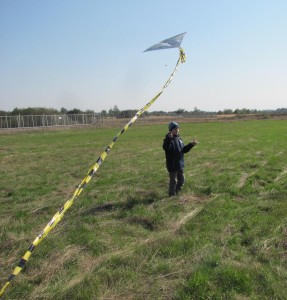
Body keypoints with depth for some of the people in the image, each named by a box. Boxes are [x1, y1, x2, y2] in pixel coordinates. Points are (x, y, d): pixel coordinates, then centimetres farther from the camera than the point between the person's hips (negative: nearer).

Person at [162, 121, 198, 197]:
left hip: (180, 165, 8)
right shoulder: (169, 140, -16)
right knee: (173, 181, 4)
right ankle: (172, 195, 20)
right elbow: (165, 148, -37)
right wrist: (168, 139, -52)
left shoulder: (179, 139, 10)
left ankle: (176, 192, 37)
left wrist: (191, 144, 5)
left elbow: (184, 150, 17)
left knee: (181, 181, 19)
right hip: (172, 165, -8)